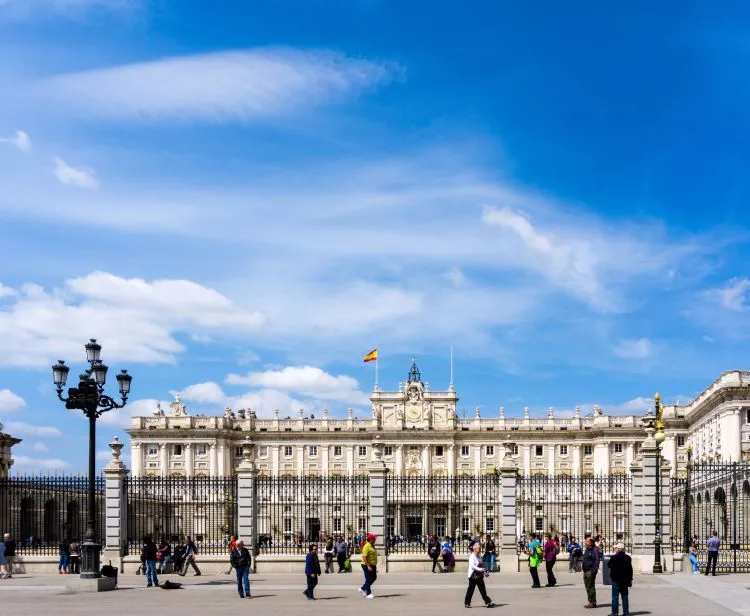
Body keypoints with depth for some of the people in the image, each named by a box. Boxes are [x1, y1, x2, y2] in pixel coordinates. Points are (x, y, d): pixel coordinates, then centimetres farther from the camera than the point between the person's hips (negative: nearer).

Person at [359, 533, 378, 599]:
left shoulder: (372, 546, 14)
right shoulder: (366, 546, -17)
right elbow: (364, 557, -23)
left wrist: (375, 565, 23)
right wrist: (368, 566, -26)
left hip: (372, 565, 10)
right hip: (367, 565, -10)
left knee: (374, 577, 15)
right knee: (368, 579, -4)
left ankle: (363, 589, 26)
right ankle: (368, 594, 4)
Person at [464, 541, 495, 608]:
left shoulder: (479, 556, 13)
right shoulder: (472, 556, -14)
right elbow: (472, 566, -27)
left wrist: (485, 572, 13)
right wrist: (479, 569, -38)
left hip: (480, 576, 7)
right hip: (473, 576, -7)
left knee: (483, 590, 5)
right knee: (470, 590, 3)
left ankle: (488, 602, 5)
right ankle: (467, 603, 14)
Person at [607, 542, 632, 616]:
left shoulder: (614, 558, -14)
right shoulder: (627, 558, 3)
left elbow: (608, 565, -1)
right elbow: (630, 569, 7)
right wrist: (630, 580, 13)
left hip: (616, 580, -5)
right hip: (625, 580, 5)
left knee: (615, 596, -2)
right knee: (624, 596, 11)